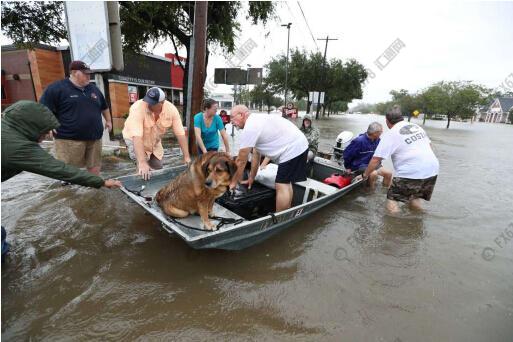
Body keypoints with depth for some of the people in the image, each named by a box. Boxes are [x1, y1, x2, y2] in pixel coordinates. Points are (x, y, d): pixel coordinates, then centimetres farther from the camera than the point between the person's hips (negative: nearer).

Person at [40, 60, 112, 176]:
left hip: (94, 137, 5)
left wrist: (108, 120, 29)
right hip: (69, 138, -5)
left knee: (94, 165, 9)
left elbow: (104, 107, 30)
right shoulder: (57, 88, -4)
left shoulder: (94, 89, 16)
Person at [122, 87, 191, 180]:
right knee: (144, 171, -19)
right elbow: (137, 137, -43)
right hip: (134, 140, -4)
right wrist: (142, 162, -51)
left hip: (155, 142, 4)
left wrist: (186, 156, -23)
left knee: (158, 170, 11)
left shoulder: (171, 109, -25)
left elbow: (180, 134, -21)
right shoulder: (138, 108, -35)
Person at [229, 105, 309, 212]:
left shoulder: (249, 129, -15)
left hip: (292, 149, -11)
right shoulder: (257, 121, 16)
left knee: (281, 186, -7)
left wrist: (233, 182, 3)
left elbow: (241, 161, -10)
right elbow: (256, 154, 20)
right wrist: (251, 178, 24)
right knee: (286, 182, 18)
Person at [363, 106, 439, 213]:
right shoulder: (417, 126, 14)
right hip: (432, 170, 7)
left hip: (411, 173, -7)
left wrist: (365, 175, 0)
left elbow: (376, 159, -10)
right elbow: (429, 145, 18)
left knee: (392, 199, 7)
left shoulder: (390, 135, -6)